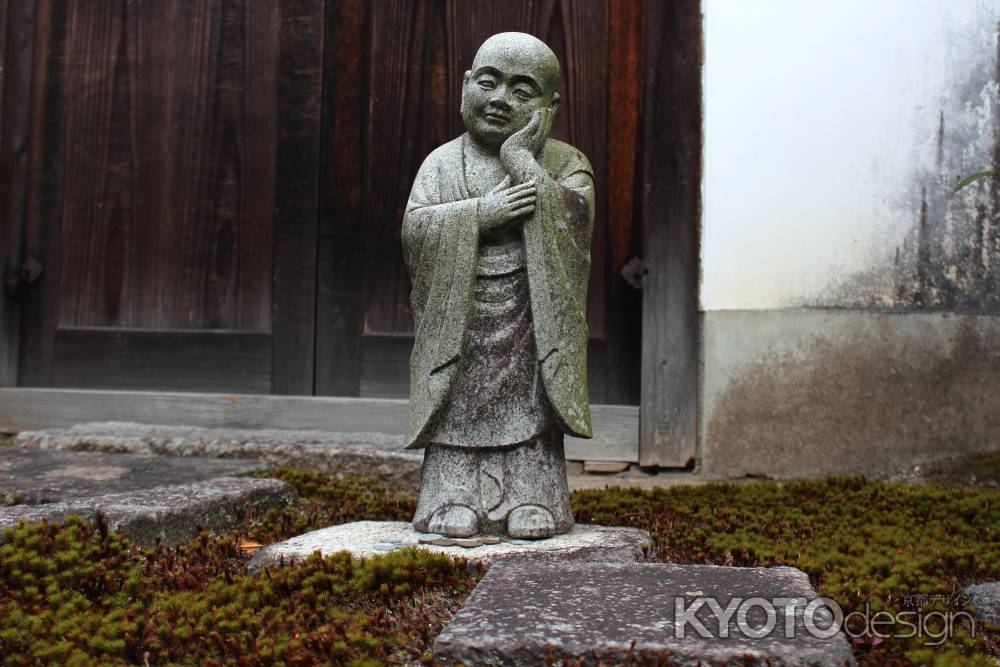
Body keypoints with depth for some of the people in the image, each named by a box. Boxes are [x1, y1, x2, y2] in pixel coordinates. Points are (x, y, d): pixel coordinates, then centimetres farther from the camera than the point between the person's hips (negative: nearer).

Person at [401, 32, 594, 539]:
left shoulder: (565, 163, 4)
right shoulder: (442, 163, 7)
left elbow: (570, 218, -15)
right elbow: (416, 229, -7)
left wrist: (521, 160, -15)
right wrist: (484, 211, -19)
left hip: (529, 320, -1)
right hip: (458, 320, 1)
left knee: (529, 413, -1)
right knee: (459, 411, -1)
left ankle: (532, 499, 7)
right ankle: (455, 497, 6)